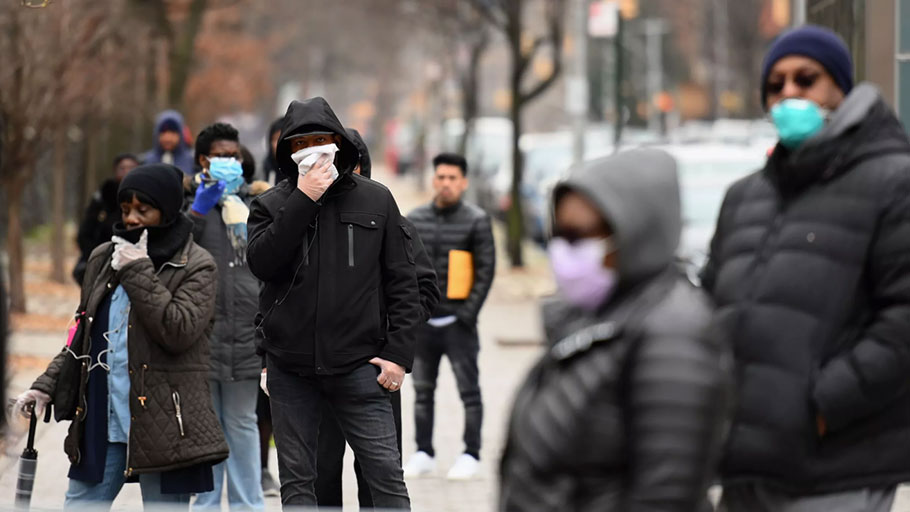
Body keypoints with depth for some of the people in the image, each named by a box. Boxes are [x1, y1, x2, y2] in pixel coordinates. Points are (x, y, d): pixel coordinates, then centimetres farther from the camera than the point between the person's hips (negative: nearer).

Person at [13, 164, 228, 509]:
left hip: (162, 425, -5)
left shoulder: (196, 266, -3)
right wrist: (46, 385, 10)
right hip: (100, 420, 5)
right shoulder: (104, 259, 14)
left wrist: (139, 272, -14)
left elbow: (179, 331, -18)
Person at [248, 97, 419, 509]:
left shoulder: (376, 200, 6)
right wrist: (302, 201, -14)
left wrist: (399, 352, -3)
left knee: (386, 475, -6)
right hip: (290, 366, 1)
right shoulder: (272, 205, 7)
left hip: (358, 364, -1)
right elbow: (261, 262, -12)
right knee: (296, 479, 6)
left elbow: (402, 282, 5)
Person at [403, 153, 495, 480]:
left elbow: (485, 271, -4)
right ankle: (423, 454, 17)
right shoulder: (415, 220, 9)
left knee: (468, 389, -2)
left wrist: (467, 314, -10)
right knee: (422, 390, 9)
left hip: (458, 321, -4)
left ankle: (471, 455, 4)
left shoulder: (476, 221, -2)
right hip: (422, 320, 4)